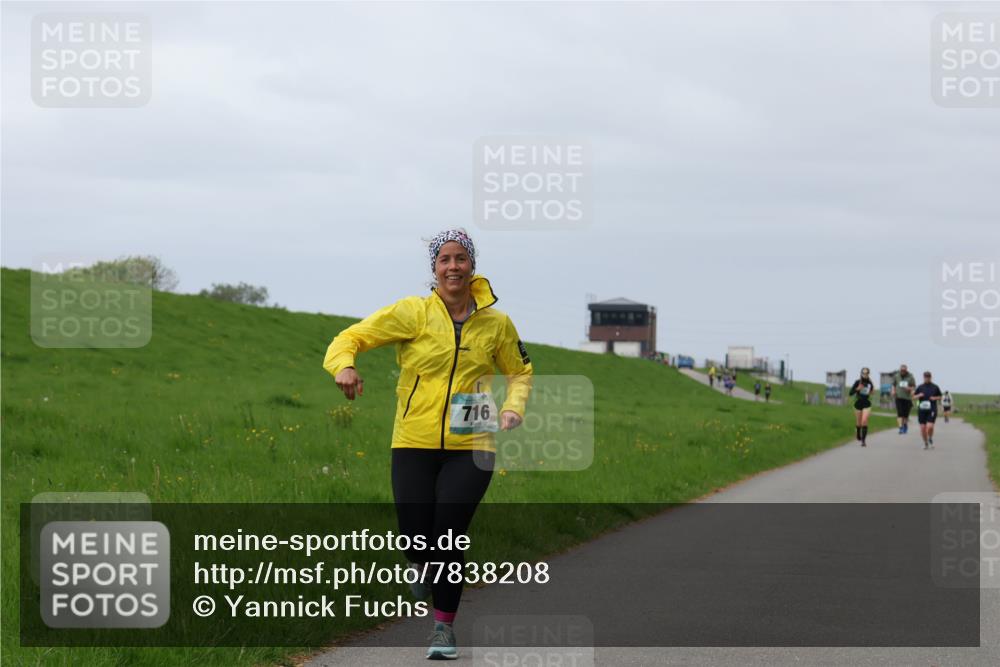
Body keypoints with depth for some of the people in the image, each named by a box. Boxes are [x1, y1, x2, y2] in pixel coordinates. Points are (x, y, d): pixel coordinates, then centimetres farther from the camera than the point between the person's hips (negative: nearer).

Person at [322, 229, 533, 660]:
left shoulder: (495, 323, 5)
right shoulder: (413, 313, -4)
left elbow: (519, 372, 21)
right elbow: (352, 338, -5)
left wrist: (514, 408, 0)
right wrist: (344, 365, -28)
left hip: (469, 448, 1)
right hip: (414, 445, 0)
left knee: (448, 538, -9)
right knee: (417, 541, -2)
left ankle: (444, 625, 13)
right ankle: (424, 568, 38)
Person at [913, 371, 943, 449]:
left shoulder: (935, 387, 5)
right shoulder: (920, 387, 8)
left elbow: (940, 397, 13)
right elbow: (914, 396, 12)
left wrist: (935, 398, -7)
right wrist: (919, 396, -9)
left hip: (932, 410, -2)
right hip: (922, 410, 2)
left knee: (930, 426, -17)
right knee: (923, 428, -2)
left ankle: (930, 439, 12)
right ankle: (925, 443, 17)